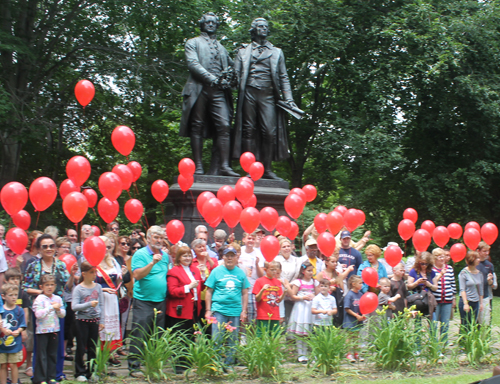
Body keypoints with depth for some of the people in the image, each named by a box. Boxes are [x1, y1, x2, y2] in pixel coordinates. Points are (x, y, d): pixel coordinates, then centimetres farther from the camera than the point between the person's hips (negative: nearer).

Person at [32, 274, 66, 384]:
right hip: (42, 330, -5)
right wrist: (51, 307, -19)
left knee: (53, 354, 11)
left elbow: (63, 314, 10)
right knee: (41, 355, -2)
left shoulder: (58, 299, 8)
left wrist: (58, 309, -11)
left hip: (54, 330, 5)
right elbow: (38, 314, -19)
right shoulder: (39, 299, -7)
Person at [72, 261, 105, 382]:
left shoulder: (98, 287, 4)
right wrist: (89, 304, -26)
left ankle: (91, 372, 19)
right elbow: (74, 306, -16)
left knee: (93, 347, 10)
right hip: (82, 321, -4)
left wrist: (101, 321, 5)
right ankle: (80, 373, 12)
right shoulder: (78, 289, -8)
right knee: (81, 348, 3)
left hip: (94, 321, 4)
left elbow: (101, 305, 8)